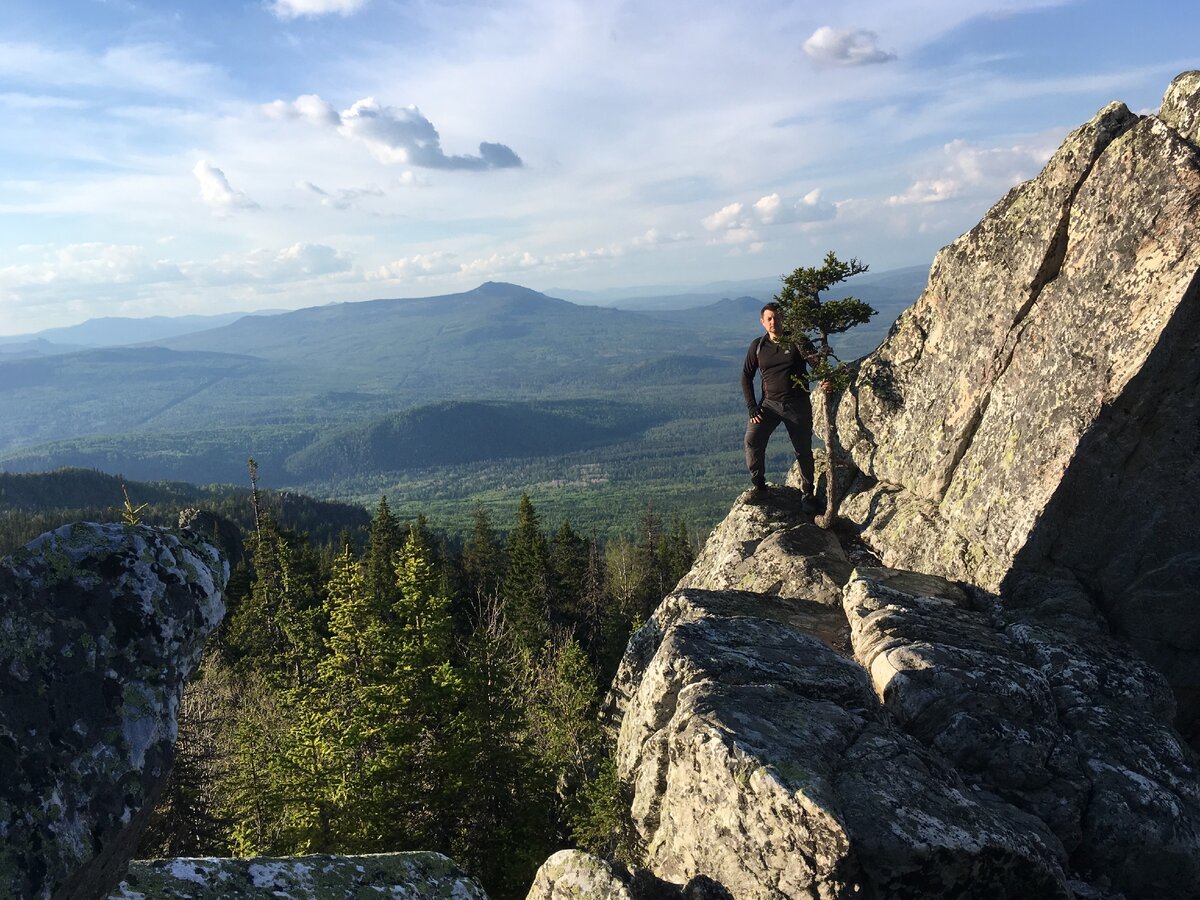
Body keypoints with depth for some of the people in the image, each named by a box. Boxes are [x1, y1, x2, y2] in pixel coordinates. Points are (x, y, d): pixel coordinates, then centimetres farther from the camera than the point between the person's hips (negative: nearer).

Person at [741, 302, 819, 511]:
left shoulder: (797, 341, -3)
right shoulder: (758, 346, 3)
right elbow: (746, 376, 8)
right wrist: (752, 406, -1)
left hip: (798, 404, -1)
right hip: (770, 403, 1)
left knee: (803, 451, 5)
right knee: (752, 440, -19)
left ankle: (807, 493, 22)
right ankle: (759, 485, -4)